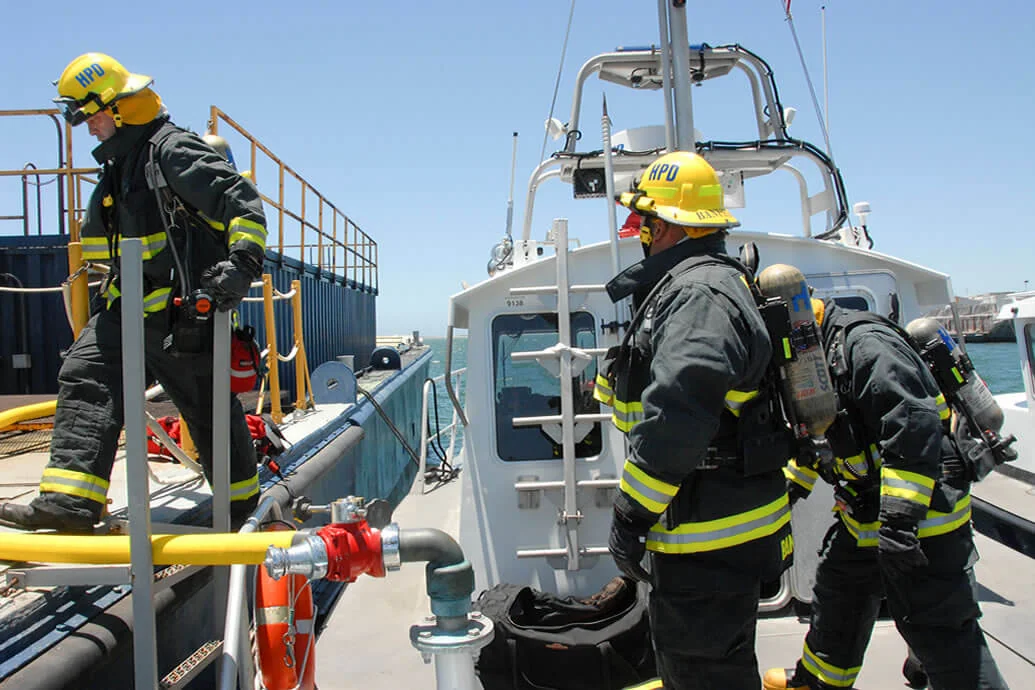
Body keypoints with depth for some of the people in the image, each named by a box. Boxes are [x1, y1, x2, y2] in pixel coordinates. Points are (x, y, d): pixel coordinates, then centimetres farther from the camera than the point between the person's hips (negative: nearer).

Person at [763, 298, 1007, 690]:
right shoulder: (823, 353, 11)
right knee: (837, 598, 24)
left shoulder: (865, 344, -23)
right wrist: (795, 482, 32)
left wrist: (900, 518, -34)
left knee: (942, 634, -6)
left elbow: (914, 422, -32)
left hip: (922, 523, -11)